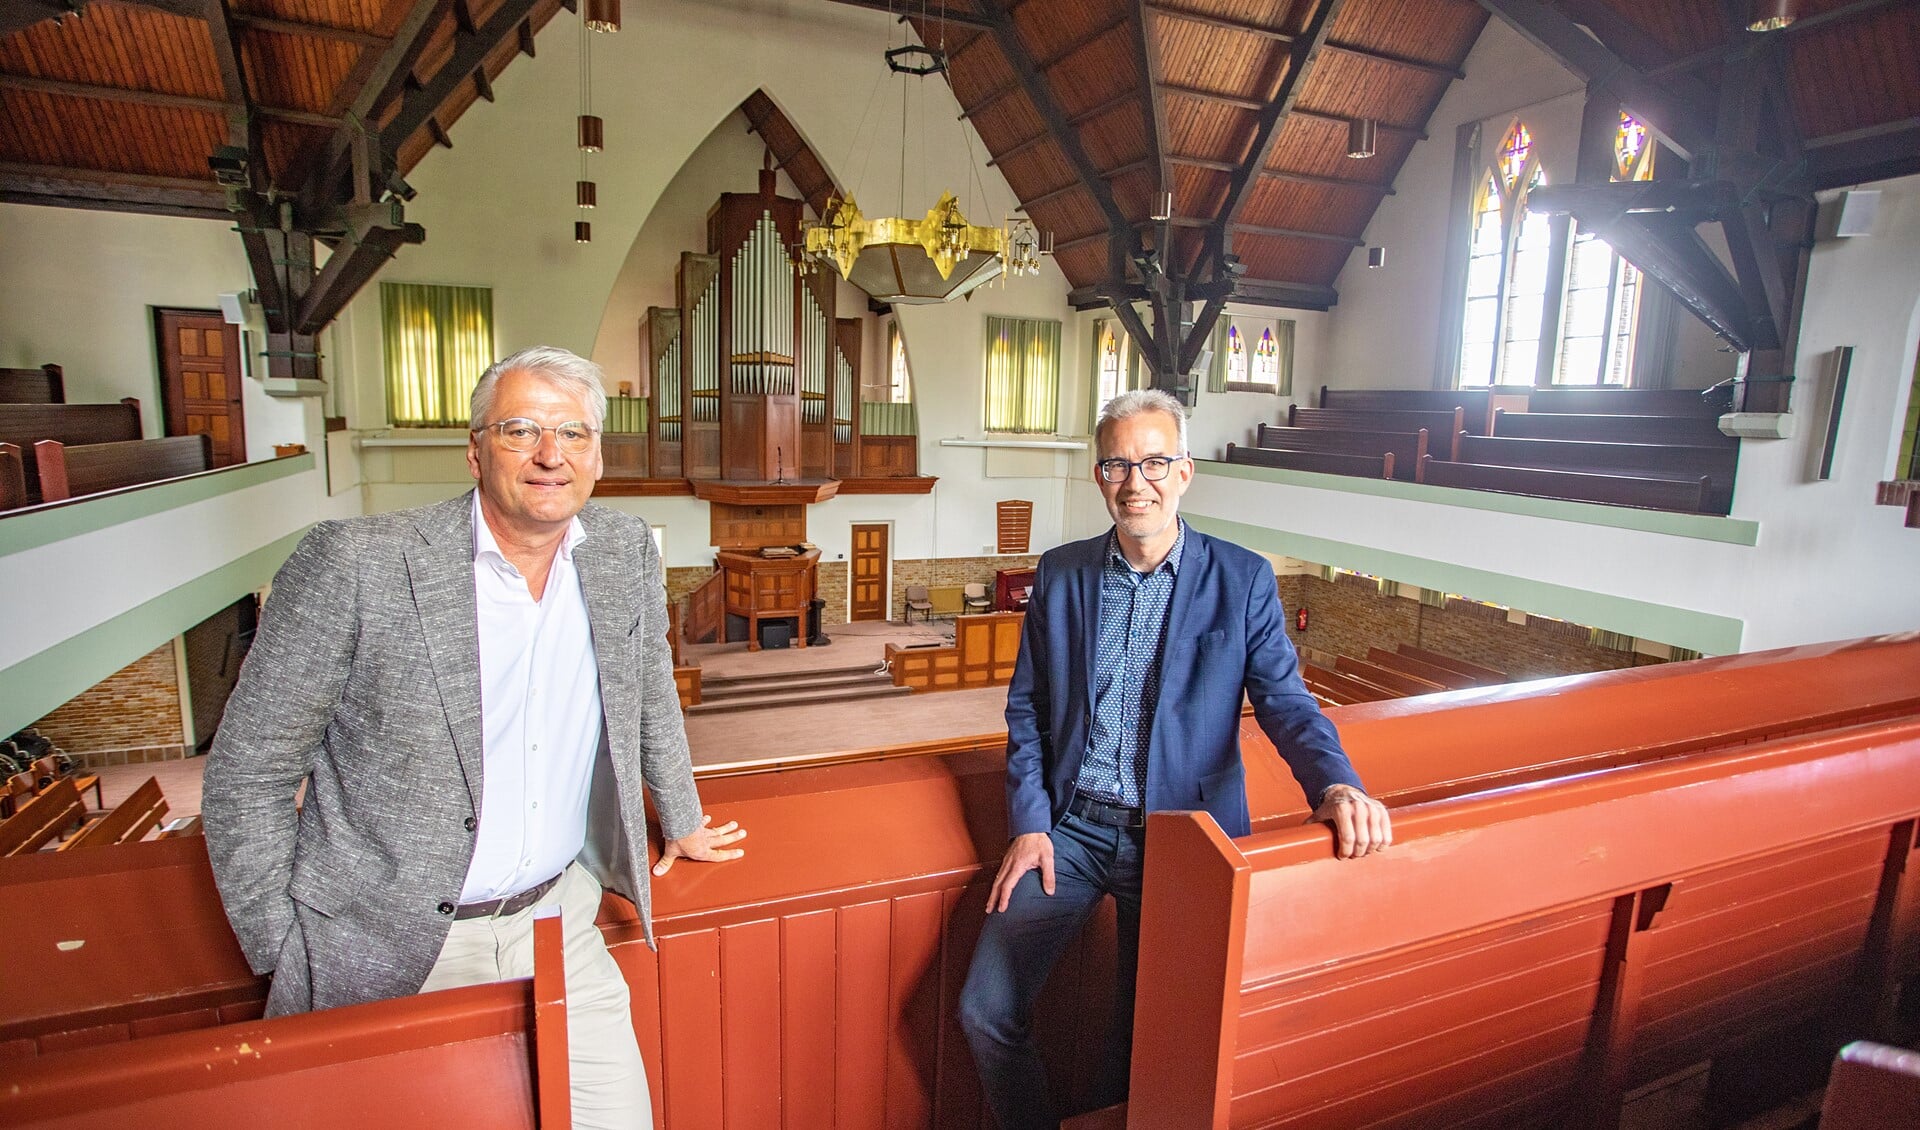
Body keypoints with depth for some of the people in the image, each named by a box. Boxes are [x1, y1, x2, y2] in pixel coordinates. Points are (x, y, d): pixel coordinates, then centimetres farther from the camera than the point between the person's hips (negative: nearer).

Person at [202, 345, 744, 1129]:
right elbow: (248, 769, -8)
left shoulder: (625, 554, -3)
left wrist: (682, 821, 23)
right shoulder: (355, 564, -16)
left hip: (557, 928, 4)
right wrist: (283, 959, -5)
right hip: (388, 952, -3)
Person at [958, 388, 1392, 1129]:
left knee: (1151, 1034, 6)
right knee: (985, 1011, -5)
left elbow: (1283, 699, -6)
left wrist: (1335, 784, -26)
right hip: (1070, 826, 2)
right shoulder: (1060, 574, 4)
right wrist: (1028, 823, -3)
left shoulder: (1242, 580, -3)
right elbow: (1026, 707, 6)